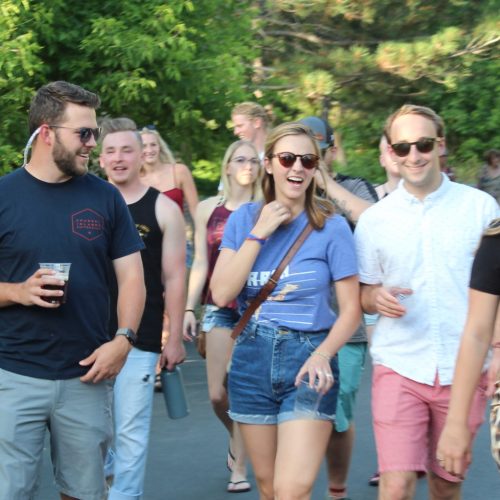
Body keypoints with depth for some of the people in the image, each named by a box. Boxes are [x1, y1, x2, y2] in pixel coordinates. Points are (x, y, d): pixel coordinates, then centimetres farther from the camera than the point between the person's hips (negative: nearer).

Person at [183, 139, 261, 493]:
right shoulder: (208, 209, 8)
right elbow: (200, 265, 9)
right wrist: (189, 308, 5)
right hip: (219, 308, 2)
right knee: (218, 394, 1)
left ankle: (239, 467, 10)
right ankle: (237, 438, 33)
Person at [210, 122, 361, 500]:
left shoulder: (331, 226, -5)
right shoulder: (244, 220, 3)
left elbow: (351, 307, -5)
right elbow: (221, 295, -6)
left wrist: (323, 355, -21)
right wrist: (259, 233, -11)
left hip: (307, 359, -3)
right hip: (252, 360, 3)